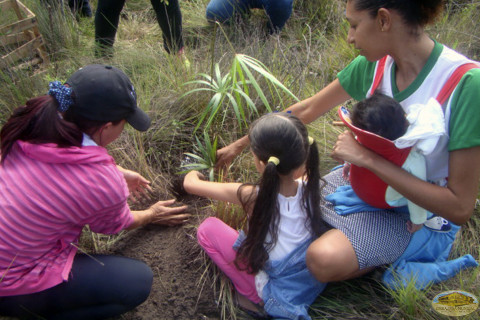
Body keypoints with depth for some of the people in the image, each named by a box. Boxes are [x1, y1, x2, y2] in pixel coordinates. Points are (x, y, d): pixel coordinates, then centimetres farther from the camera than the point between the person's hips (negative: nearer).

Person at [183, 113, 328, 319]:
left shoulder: (252, 197, -27)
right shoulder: (311, 187, -16)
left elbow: (190, 184, -14)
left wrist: (193, 174, 11)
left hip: (276, 291, -5)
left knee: (207, 228, -2)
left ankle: (253, 295, 2)